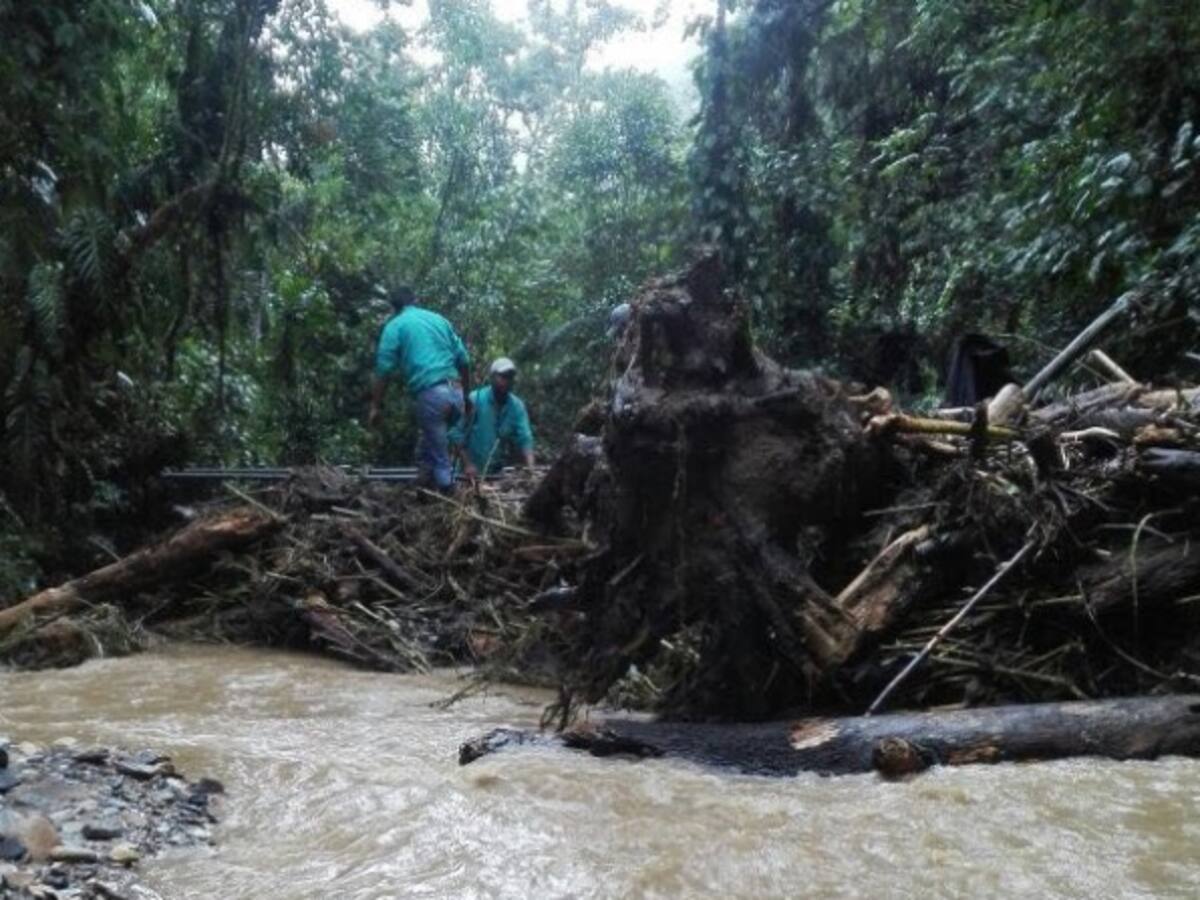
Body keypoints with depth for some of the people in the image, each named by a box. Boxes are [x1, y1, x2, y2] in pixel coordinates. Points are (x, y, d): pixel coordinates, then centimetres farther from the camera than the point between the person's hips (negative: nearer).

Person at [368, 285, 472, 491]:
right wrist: (467, 396, 26)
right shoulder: (439, 319, 20)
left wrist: (375, 407, 3)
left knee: (439, 457, 4)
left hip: (431, 395, -5)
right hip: (455, 393, 5)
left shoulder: (395, 326, 7)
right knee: (432, 439, 26)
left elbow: (384, 370, -2)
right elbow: (463, 360, 18)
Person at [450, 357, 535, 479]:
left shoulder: (517, 406, -2)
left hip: (499, 472, 3)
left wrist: (531, 469, -23)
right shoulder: (475, 400, -12)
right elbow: (457, 434, -11)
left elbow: (524, 439, -7)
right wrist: (467, 464, -18)